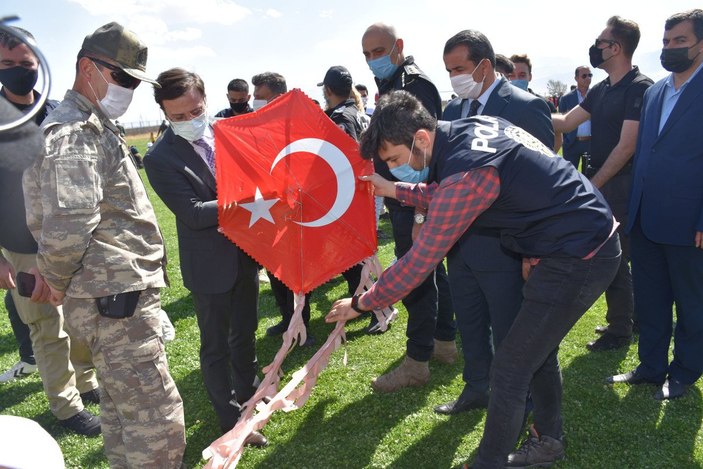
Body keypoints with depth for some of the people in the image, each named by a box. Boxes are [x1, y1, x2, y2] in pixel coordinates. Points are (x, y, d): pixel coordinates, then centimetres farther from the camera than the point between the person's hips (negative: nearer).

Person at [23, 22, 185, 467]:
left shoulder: (95, 128, 17)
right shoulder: (73, 133, -16)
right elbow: (65, 232, -27)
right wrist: (58, 283, -10)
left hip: (120, 298, 10)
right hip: (115, 302, -10)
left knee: (122, 414, 21)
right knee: (159, 427, -4)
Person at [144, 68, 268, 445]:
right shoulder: (161, 159, -14)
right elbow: (194, 213, -21)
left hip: (246, 253, 5)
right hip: (210, 265, -5)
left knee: (244, 333, 23)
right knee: (216, 346, 11)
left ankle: (247, 393, 45)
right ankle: (231, 419, 29)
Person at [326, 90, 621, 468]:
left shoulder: (466, 172, -27)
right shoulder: (473, 127, 1)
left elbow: (420, 260, -20)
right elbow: (449, 197, 18)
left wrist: (361, 303, -8)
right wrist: (396, 190, 12)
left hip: (576, 258, -10)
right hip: (586, 239, 10)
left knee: (510, 367, 0)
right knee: (537, 349, 23)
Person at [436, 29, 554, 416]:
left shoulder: (526, 107, -12)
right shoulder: (454, 108, 8)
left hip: (503, 245, -6)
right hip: (460, 241, 7)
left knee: (509, 333, 9)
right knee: (470, 325, 20)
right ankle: (477, 388, 41)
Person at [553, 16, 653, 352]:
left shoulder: (639, 88, -13)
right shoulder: (601, 90, 13)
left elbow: (626, 147, -18)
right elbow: (565, 122, 12)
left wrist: (593, 185, -16)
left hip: (621, 187, -8)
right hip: (599, 185, 8)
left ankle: (619, 330, 15)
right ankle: (627, 317, 32)